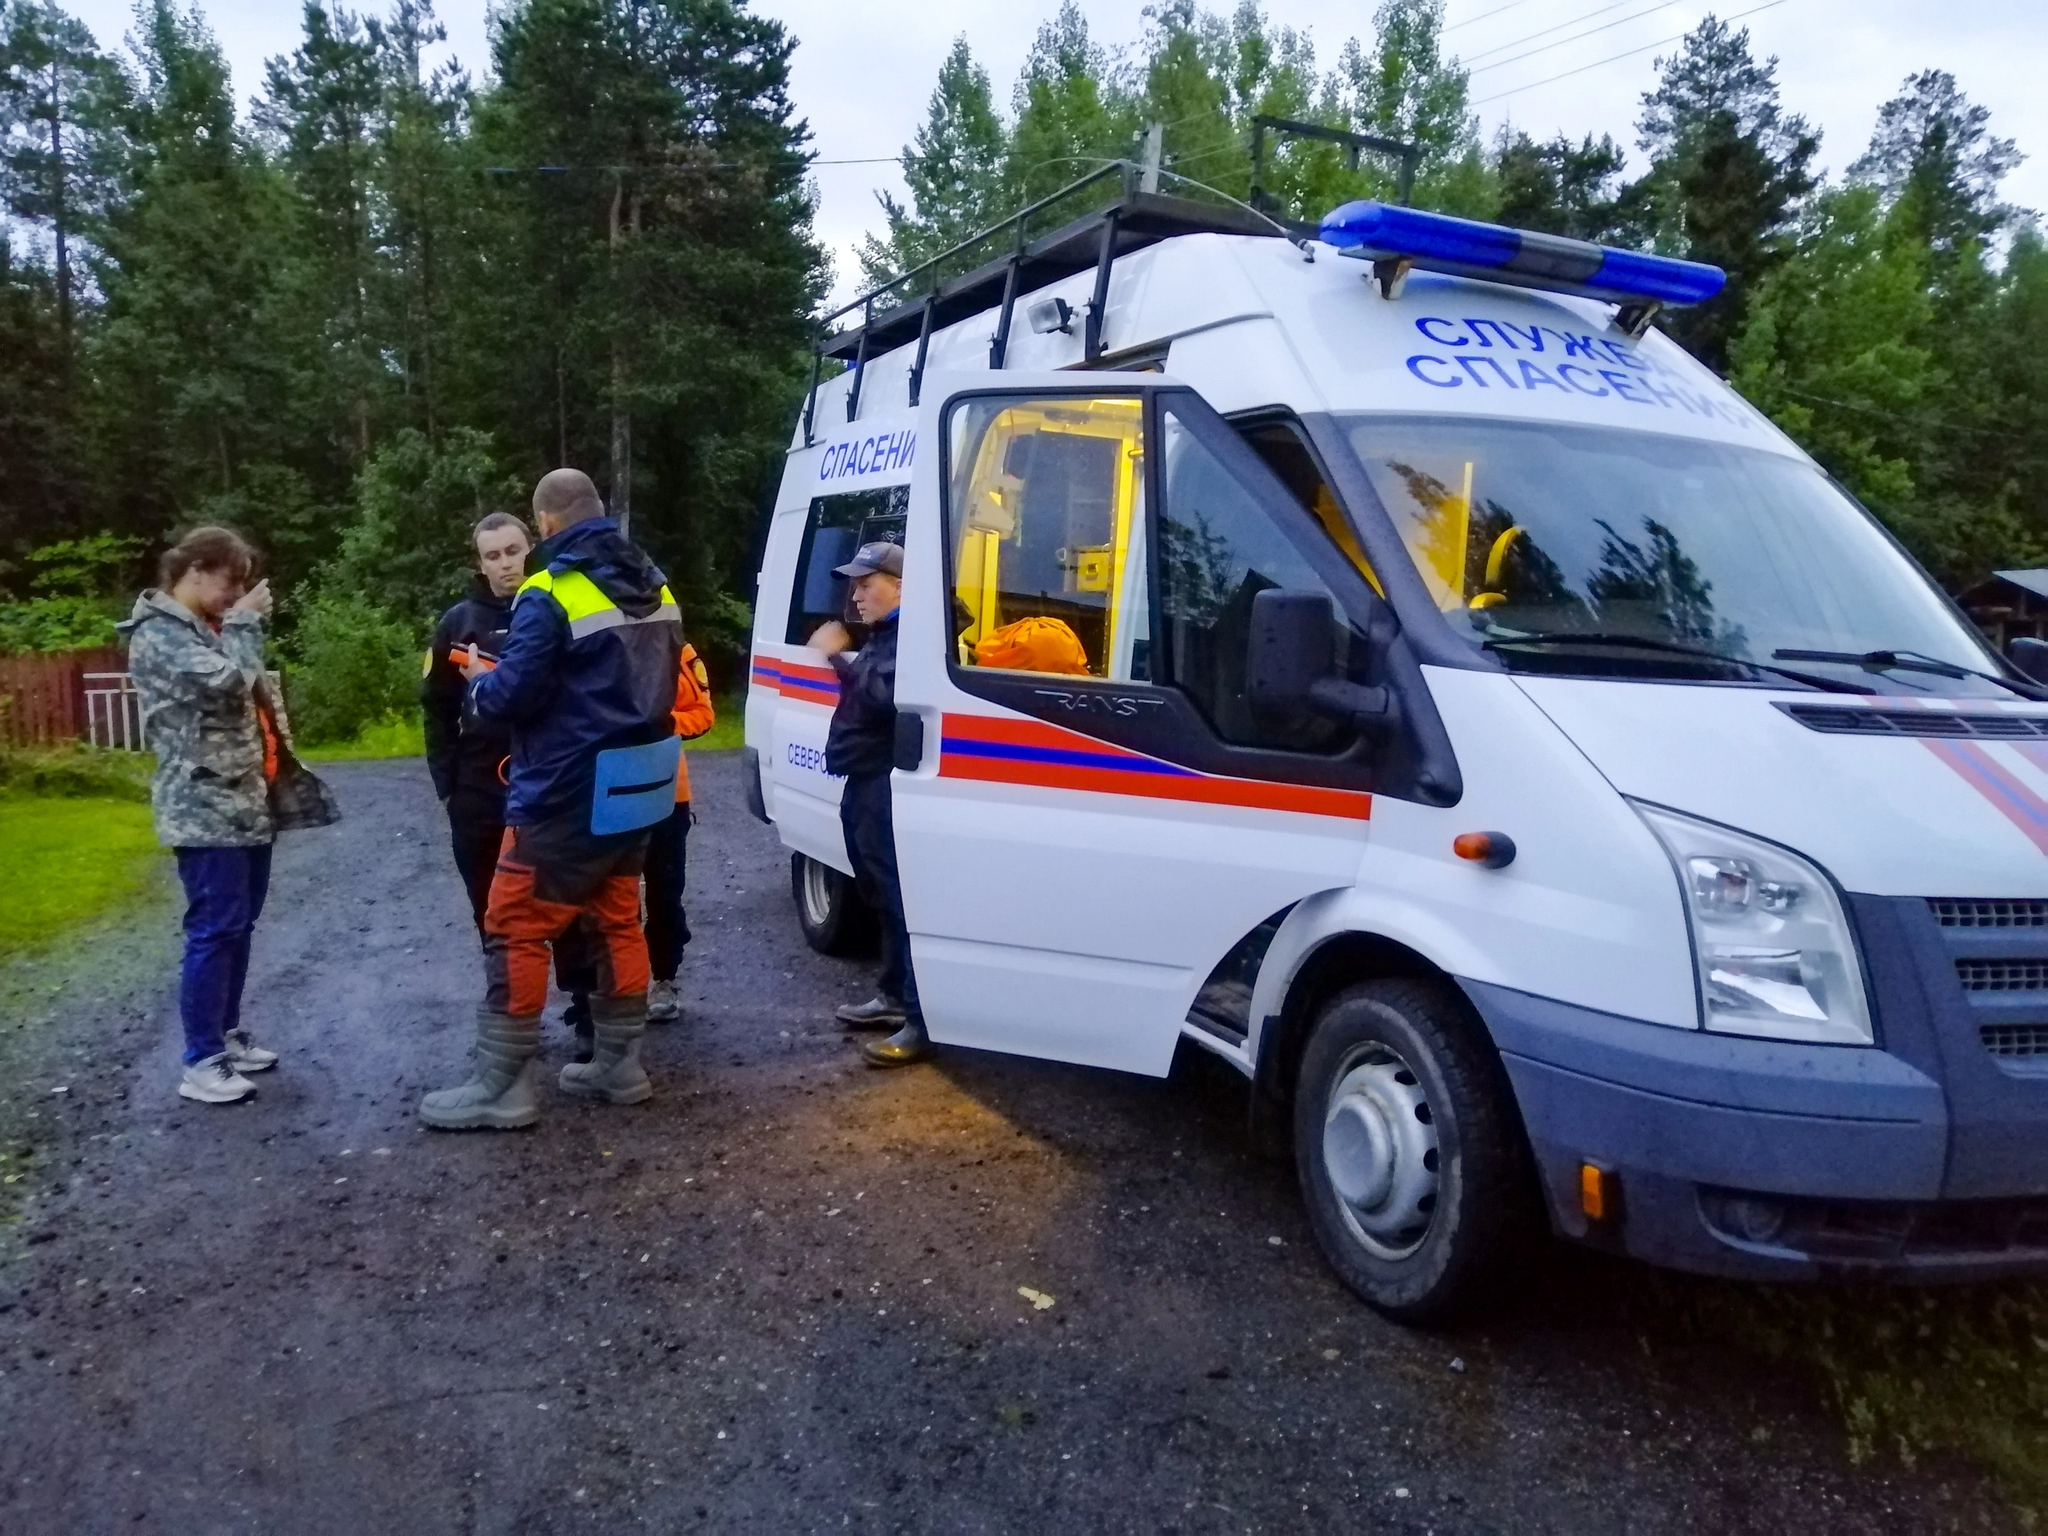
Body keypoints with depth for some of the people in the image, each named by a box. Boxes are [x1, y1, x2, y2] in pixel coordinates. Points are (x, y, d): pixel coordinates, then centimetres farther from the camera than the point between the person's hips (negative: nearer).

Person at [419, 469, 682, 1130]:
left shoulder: (551, 595, -16)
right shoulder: (653, 587, 11)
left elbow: (513, 695, -19)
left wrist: (479, 681, 3)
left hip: (571, 793, -8)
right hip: (639, 785, 8)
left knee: (517, 928, 1)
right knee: (617, 918, 17)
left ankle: (503, 1086, 6)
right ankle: (620, 1064, 24)